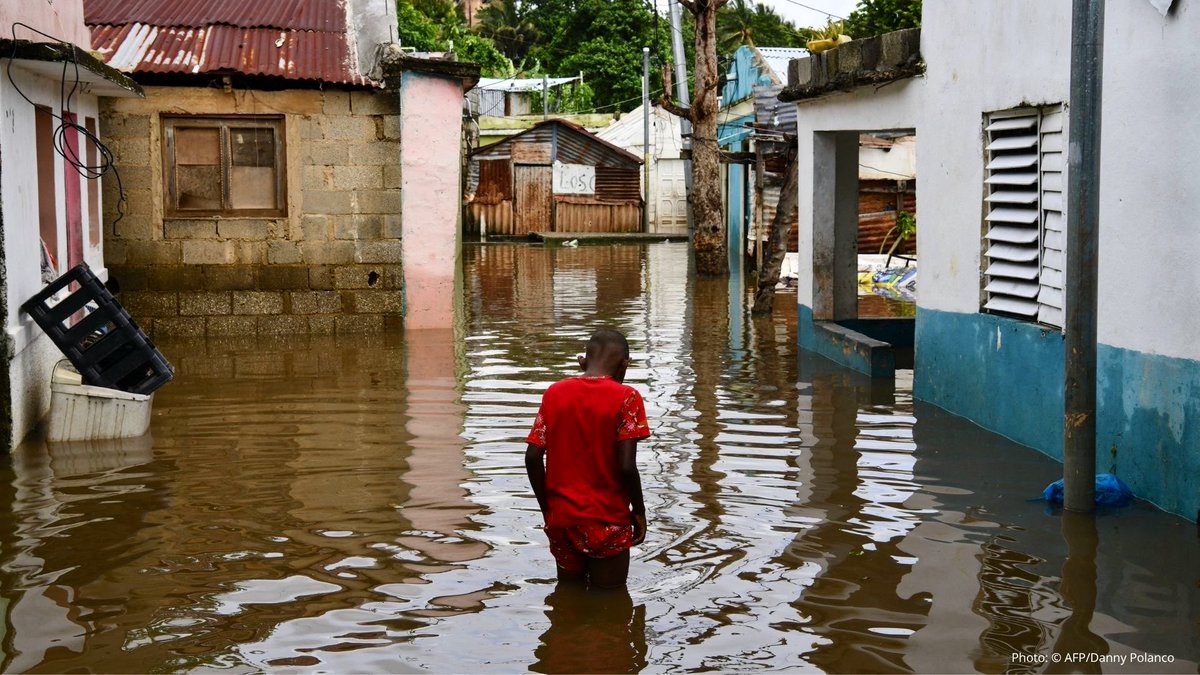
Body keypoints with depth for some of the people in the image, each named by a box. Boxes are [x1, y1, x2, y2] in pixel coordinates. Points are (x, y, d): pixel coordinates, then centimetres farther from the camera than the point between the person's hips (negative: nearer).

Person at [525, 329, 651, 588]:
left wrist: (547, 508, 9)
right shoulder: (625, 397, -11)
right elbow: (626, 466, -17)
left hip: (561, 519, 4)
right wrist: (639, 511, -2)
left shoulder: (554, 392, 2)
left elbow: (533, 457, -2)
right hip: (608, 522, -4)